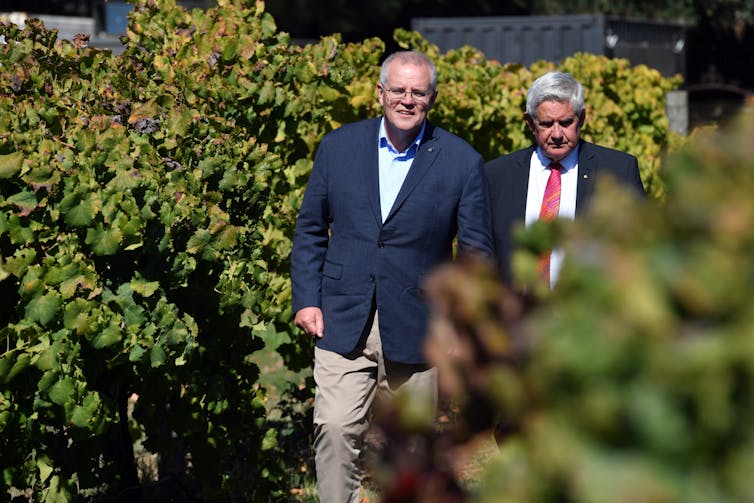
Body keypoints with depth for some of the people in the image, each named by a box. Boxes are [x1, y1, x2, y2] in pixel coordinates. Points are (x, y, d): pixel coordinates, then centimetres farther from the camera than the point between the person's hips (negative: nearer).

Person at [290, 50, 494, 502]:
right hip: (342, 324, 1)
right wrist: (306, 299, 2)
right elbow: (310, 230, 11)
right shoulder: (339, 146, 5)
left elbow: (477, 249, 1)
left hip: (415, 329, 0)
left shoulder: (462, 162, -1)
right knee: (335, 428, -14)